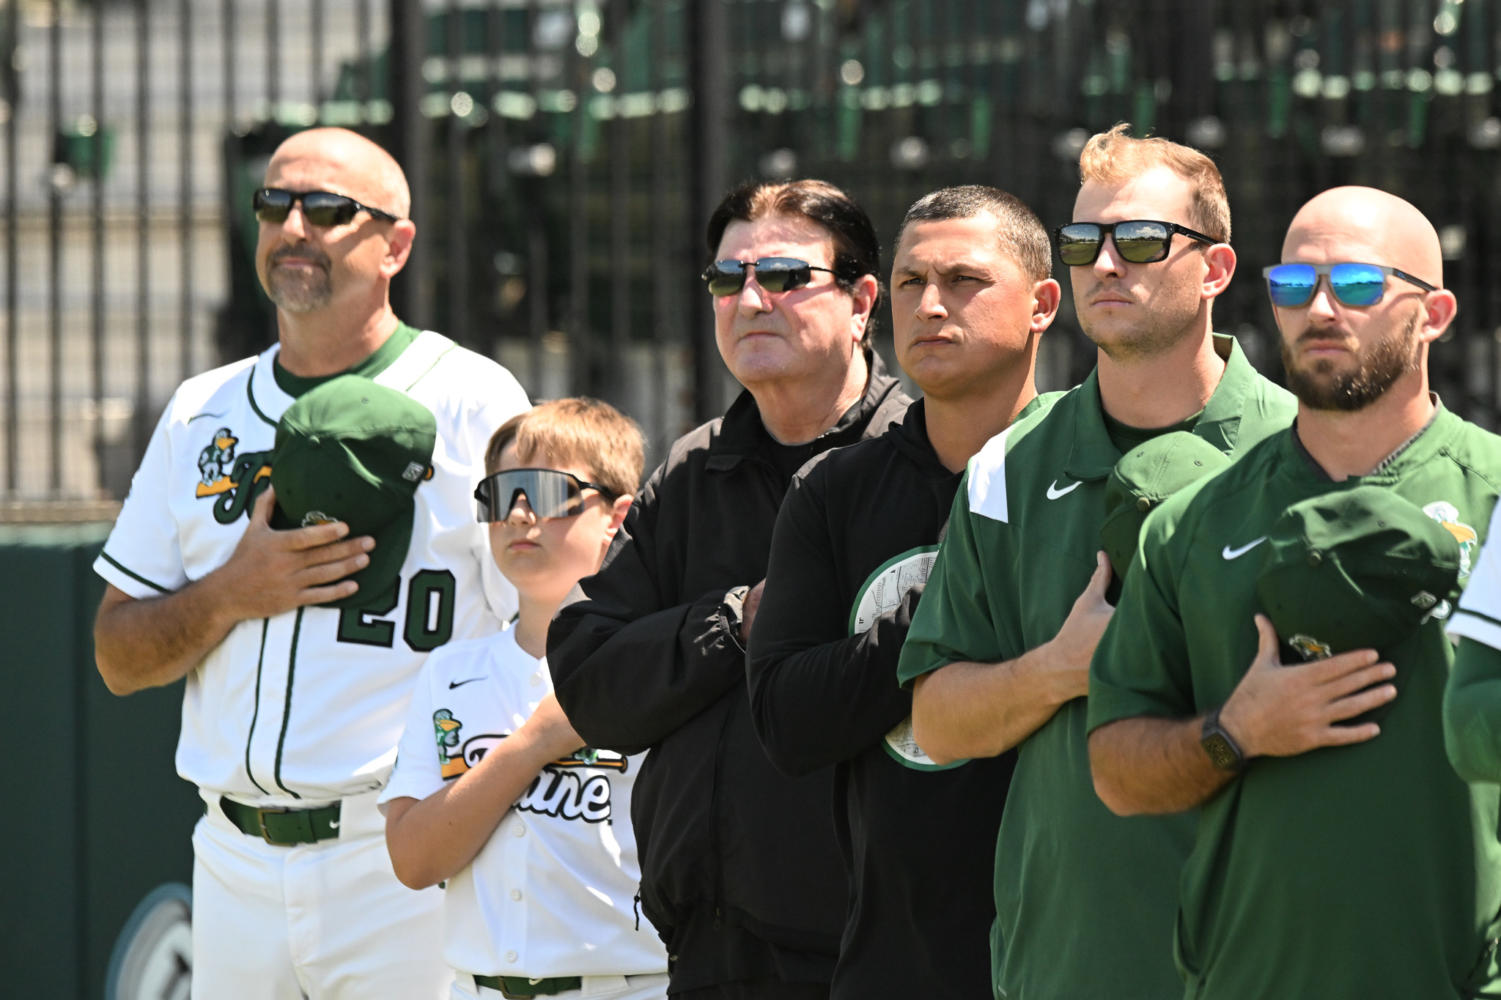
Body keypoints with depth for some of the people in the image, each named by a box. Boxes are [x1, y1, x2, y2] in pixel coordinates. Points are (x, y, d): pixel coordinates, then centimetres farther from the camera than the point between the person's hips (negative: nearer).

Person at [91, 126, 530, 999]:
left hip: (403, 865, -4)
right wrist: (232, 594, -6)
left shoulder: (474, 405, 0)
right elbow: (119, 657, 14)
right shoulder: (202, 414, 14)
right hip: (237, 858, 4)